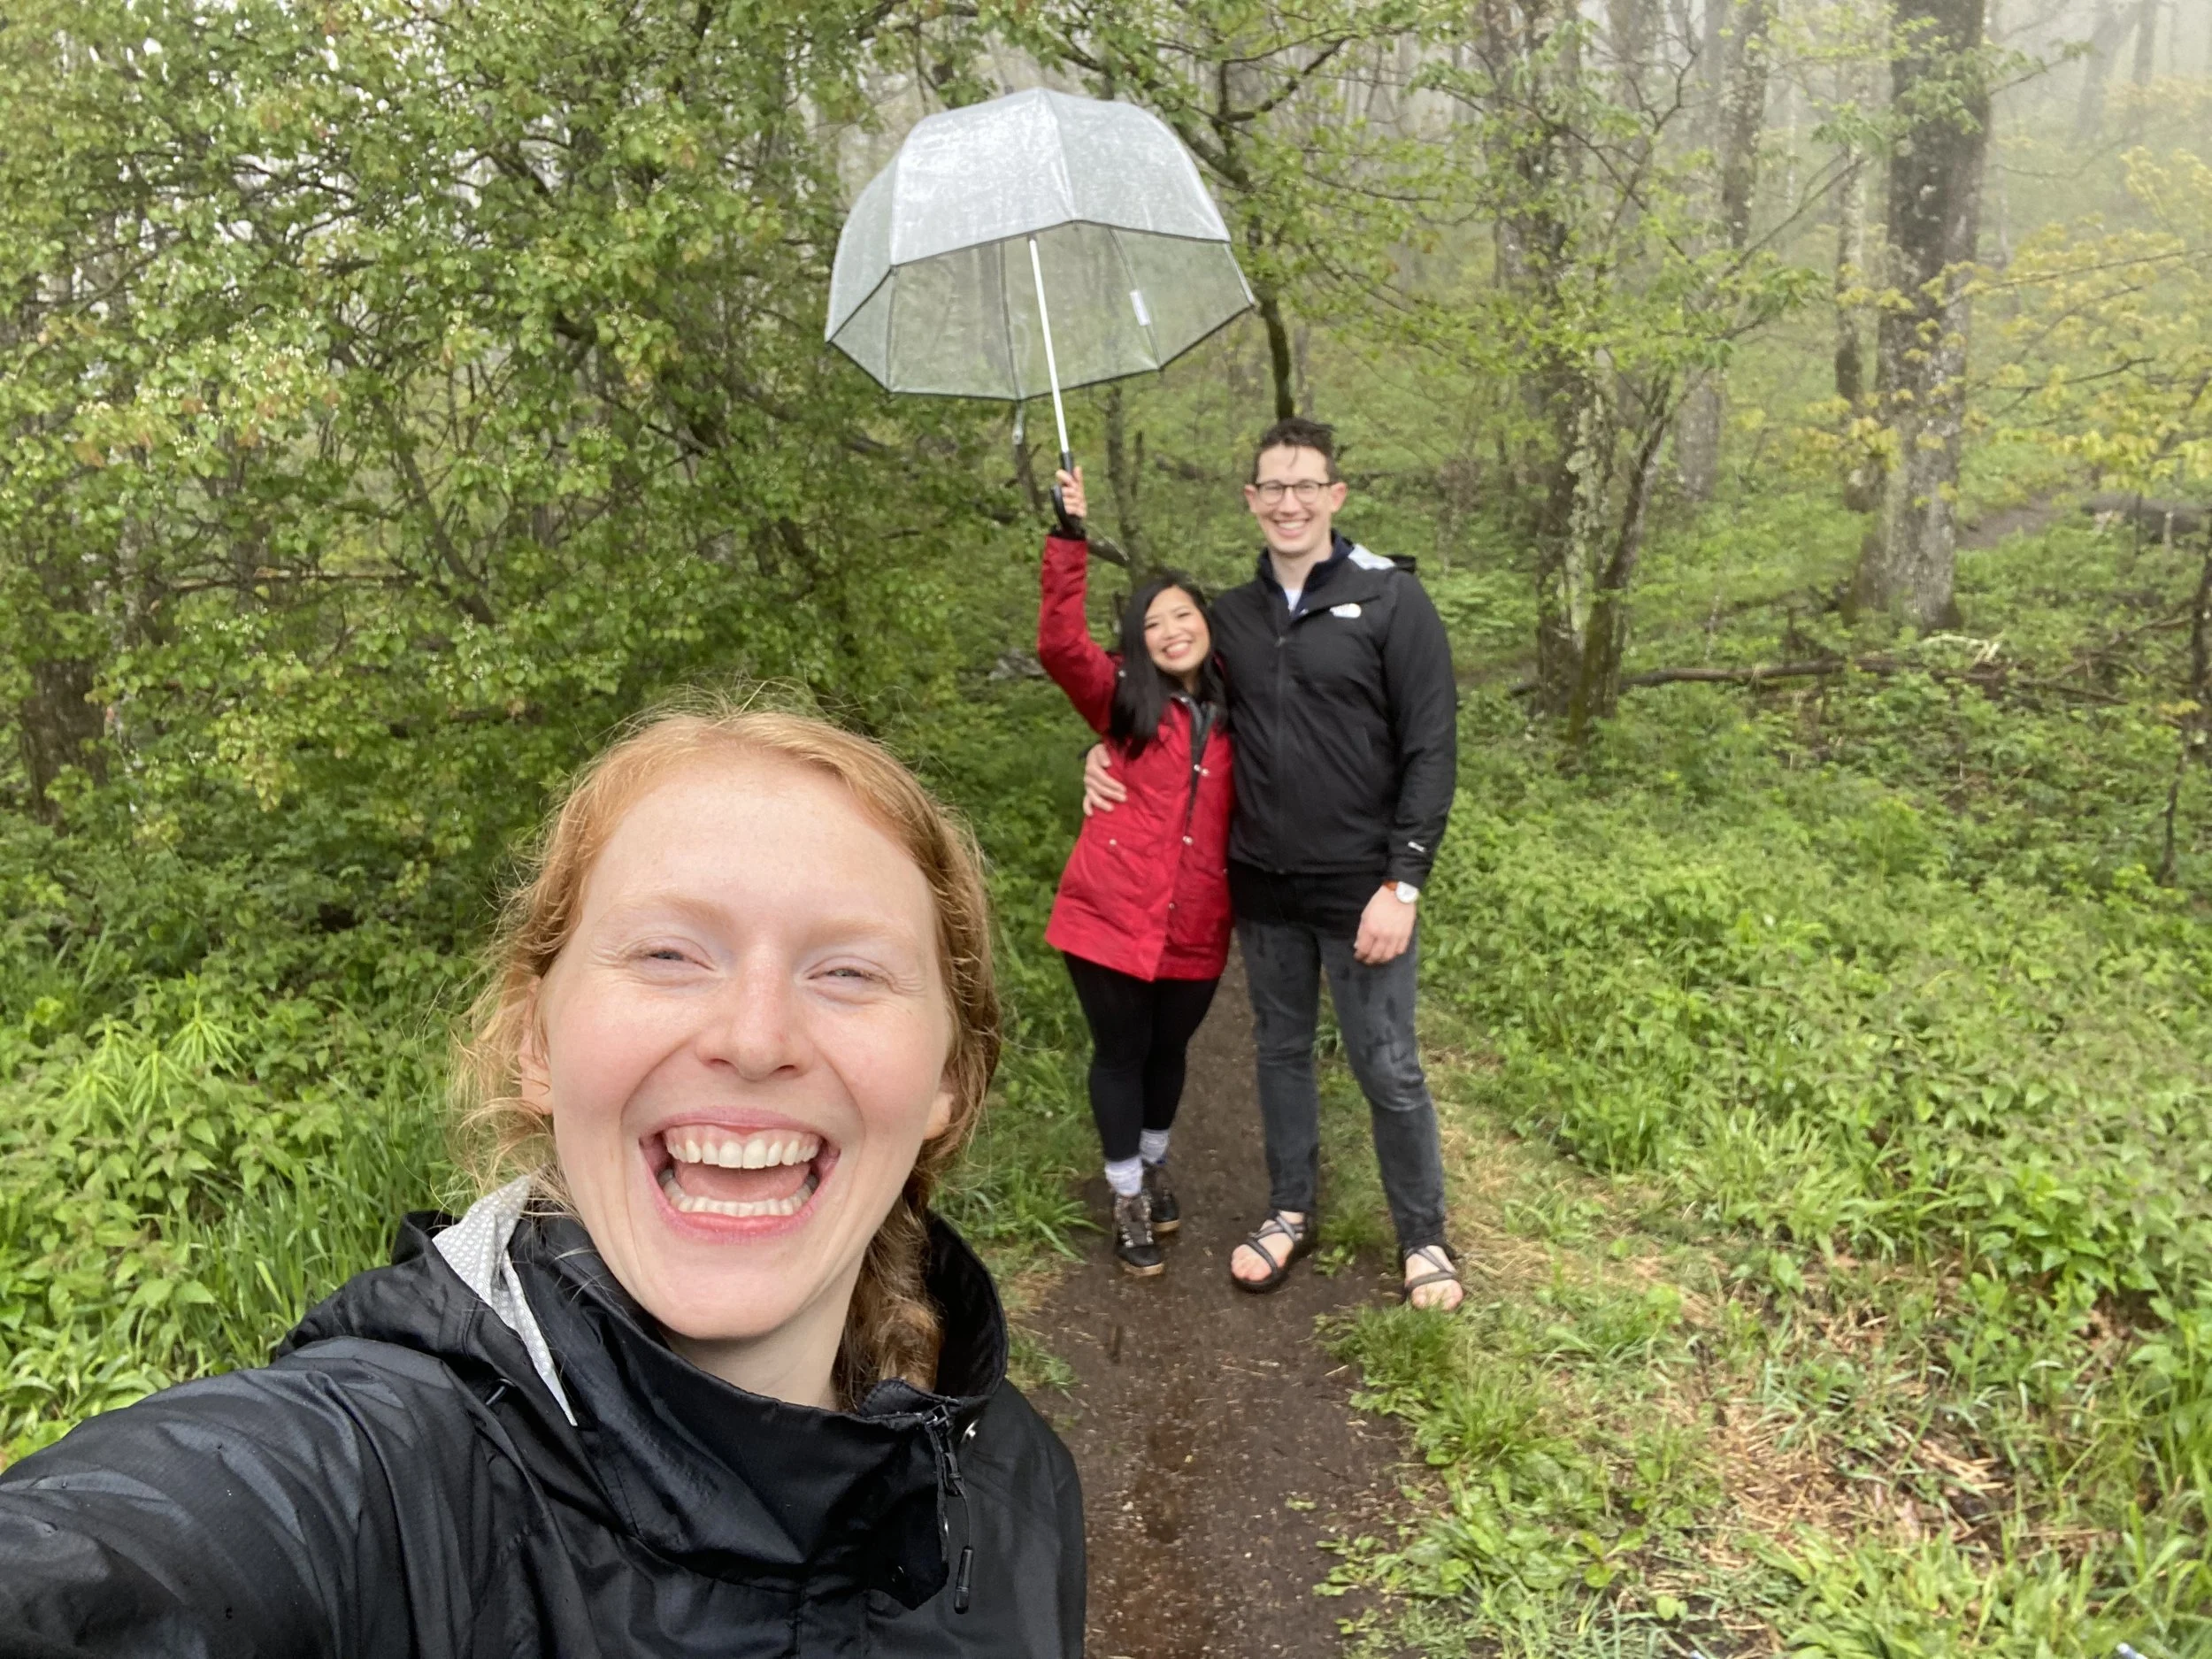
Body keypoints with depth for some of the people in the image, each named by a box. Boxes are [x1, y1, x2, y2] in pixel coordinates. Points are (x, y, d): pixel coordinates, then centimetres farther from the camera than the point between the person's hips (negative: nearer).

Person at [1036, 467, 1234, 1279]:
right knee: (1121, 1054, 9)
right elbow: (1060, 644, -18)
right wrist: (1071, 537, -25)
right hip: (1109, 918, -3)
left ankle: (1155, 1166, 45)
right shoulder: (1124, 700, -3)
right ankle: (1128, 1198, 29)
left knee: (1168, 1051, 19)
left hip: (1196, 933, 3)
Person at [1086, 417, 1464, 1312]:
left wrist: (1403, 882, -15)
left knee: (1388, 1068, 4)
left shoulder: (1391, 600, -7)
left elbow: (1431, 749, -10)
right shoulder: (1231, 616, 7)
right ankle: (1290, 1211, 35)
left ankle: (1423, 1237, 24)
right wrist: (1106, 752, 4)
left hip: (1361, 889, -4)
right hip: (1262, 886, 5)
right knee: (1280, 1051, 17)